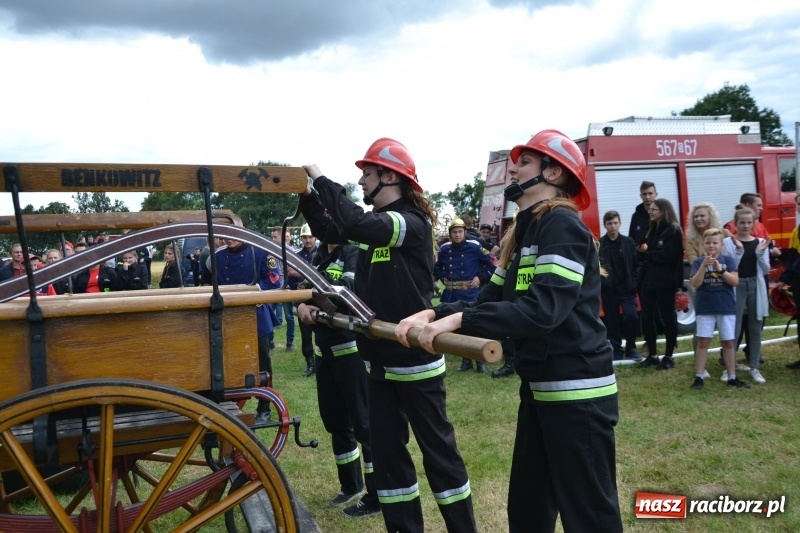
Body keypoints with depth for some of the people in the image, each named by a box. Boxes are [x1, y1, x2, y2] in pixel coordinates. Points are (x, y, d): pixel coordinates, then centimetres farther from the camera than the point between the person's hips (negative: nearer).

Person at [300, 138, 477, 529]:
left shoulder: (413, 223, -17)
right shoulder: (376, 222, 11)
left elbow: (355, 224, -32)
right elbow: (330, 232, 15)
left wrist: (321, 179, -22)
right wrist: (306, 193, 1)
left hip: (416, 360, -8)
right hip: (381, 359, 9)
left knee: (437, 448, 4)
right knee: (386, 450, 14)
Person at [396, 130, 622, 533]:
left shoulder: (561, 225, -15)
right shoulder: (524, 232, 14)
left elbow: (544, 308, -27)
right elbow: (490, 300, 8)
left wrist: (457, 321, -28)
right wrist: (433, 314, -7)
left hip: (577, 390, -9)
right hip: (539, 386, 10)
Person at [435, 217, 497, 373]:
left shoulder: (474, 247, -8)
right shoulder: (444, 249, 4)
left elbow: (492, 263, -2)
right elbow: (437, 266, 23)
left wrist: (481, 277, -6)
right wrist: (443, 278, 9)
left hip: (471, 294, -4)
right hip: (451, 295, 4)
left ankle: (481, 361, 9)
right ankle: (466, 360, 23)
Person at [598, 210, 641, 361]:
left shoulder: (628, 242, 3)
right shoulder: (599, 244, -3)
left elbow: (636, 264, 4)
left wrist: (634, 283, -5)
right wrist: (601, 282, -15)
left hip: (627, 288, 1)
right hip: (609, 290, 0)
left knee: (632, 316, -11)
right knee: (612, 321, 6)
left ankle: (630, 347, 11)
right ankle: (617, 350, 21)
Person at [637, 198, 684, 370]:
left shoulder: (673, 230, -7)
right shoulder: (652, 230, 16)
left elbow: (669, 256, -19)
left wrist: (648, 252, -9)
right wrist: (642, 251, -7)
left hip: (665, 282, -7)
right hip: (648, 280, 7)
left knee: (667, 318, 3)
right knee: (647, 318, 6)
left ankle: (668, 356, 13)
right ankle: (652, 355, 16)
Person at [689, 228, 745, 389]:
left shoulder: (728, 260, 2)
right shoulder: (698, 262, 0)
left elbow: (735, 281, -8)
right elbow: (695, 284, -11)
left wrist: (720, 269, -20)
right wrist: (704, 265, -21)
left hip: (727, 308, 1)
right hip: (704, 308, -1)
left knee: (728, 342, 9)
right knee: (703, 341, 1)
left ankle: (732, 377, 18)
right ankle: (699, 376, 6)